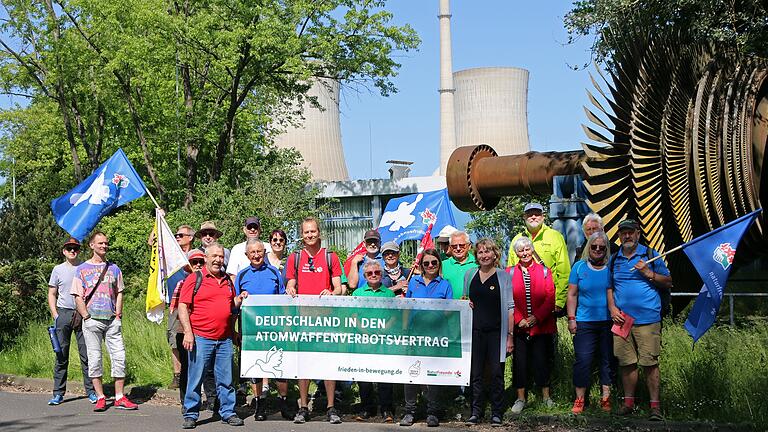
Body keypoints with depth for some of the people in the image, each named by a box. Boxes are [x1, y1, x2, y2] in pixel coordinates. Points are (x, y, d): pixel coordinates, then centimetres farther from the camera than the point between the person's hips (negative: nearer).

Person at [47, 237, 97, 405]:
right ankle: (58, 393, 6)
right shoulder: (58, 270, 8)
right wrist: (55, 315, -1)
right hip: (63, 313, 0)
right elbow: (52, 294, 11)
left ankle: (91, 391, 3)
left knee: (86, 354, -2)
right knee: (61, 354, 1)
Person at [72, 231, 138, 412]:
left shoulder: (114, 268, 14)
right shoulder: (82, 269, 5)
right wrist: (87, 317, -8)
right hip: (92, 320, -2)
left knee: (119, 356, -2)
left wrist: (118, 314, 3)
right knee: (94, 358, 0)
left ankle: (120, 397, 4)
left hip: (112, 320, 2)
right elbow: (78, 297, 2)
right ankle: (100, 398, 6)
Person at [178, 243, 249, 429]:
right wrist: (188, 332, -13)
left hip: (225, 340, 4)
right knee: (195, 379, 0)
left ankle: (228, 413, 17)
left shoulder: (228, 280, 15)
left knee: (225, 379, 8)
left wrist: (239, 300, 4)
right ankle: (191, 415, 10)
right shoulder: (194, 279, -1)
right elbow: (183, 307, -5)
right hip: (200, 338, -4)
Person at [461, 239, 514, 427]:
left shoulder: (504, 276, 3)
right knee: (475, 373, 3)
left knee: (496, 373, -1)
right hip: (475, 330, 2)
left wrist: (510, 335, -6)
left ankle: (497, 413, 7)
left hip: (496, 331, -2)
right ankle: (476, 411, 11)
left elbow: (510, 307, 0)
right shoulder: (470, 275, 11)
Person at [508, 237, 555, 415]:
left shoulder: (544, 271, 6)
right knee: (519, 361, 3)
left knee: (542, 360, 4)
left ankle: (546, 396, 16)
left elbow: (550, 298, -1)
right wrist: (519, 320, -9)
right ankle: (520, 398, 12)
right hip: (519, 326, 0)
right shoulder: (510, 273, 5)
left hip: (541, 325, 0)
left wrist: (537, 317, -11)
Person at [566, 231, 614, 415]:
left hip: (608, 322, 1)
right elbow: (572, 295, 7)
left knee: (608, 360, 6)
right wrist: (571, 318, 0)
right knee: (582, 360, -4)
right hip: (584, 322, -1)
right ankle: (579, 399, 4)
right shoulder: (579, 267, 5)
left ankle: (606, 398, 16)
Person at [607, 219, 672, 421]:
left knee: (650, 363, -6)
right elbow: (609, 287, 19)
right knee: (626, 363, 7)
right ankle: (629, 402, 17)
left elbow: (668, 283, 5)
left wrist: (649, 273, -9)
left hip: (647, 319, -3)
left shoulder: (650, 255, 5)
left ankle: (655, 405, 0)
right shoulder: (614, 260, 14)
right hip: (621, 319, 3)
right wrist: (612, 308, 4)